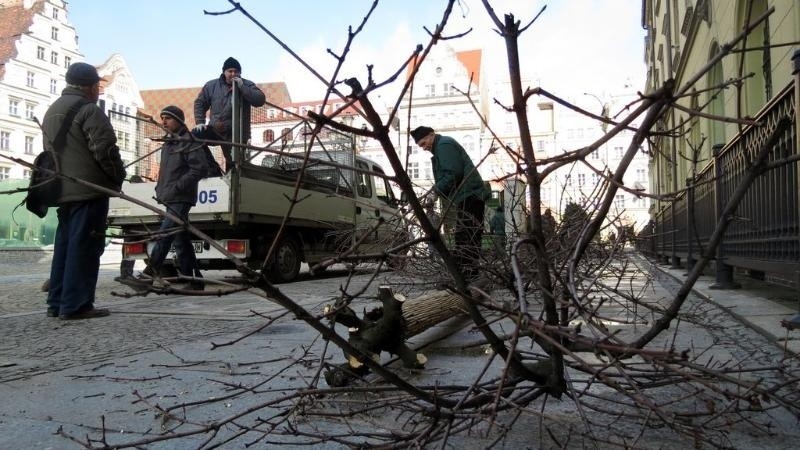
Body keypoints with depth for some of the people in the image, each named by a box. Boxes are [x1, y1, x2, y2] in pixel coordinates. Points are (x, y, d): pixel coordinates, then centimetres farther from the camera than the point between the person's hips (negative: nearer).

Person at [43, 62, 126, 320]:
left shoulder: (52, 111, 21)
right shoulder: (89, 110, -10)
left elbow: (50, 150, 23)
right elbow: (106, 150, -16)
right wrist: (118, 178, -4)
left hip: (61, 190, 9)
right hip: (89, 190, -9)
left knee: (64, 245, 13)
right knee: (84, 246, -7)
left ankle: (57, 303, 17)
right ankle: (76, 305, -6)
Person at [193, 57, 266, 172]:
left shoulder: (247, 85, -1)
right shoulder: (212, 85, 4)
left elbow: (260, 100, -17)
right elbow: (200, 103, 13)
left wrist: (242, 87, -23)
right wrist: (200, 122, 0)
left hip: (236, 133, -2)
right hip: (214, 128, 2)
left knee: (233, 163, 1)